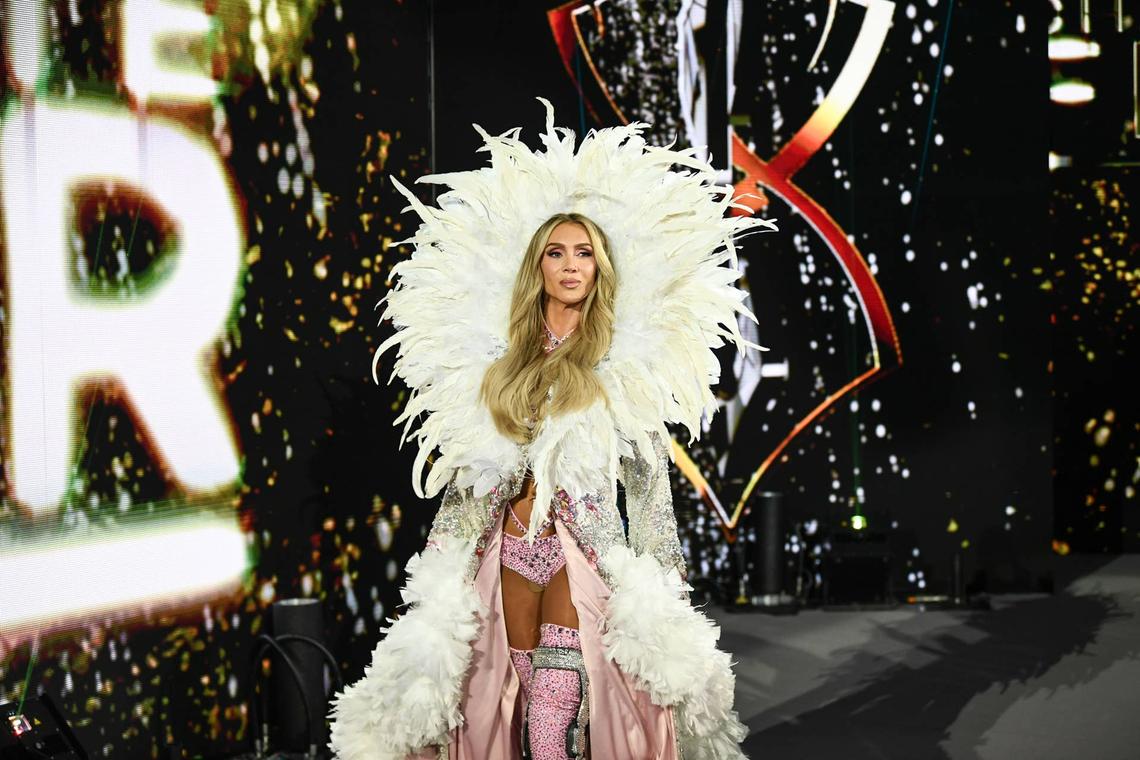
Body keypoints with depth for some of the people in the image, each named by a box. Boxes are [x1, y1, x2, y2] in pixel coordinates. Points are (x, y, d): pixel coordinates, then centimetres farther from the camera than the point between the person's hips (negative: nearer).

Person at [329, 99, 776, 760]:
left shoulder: (625, 365, 3)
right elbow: (467, 473, 13)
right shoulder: (501, 364, 11)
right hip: (510, 546, 3)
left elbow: (650, 480, 3)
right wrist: (441, 567, 8)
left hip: (586, 549, -3)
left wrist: (659, 583, -2)